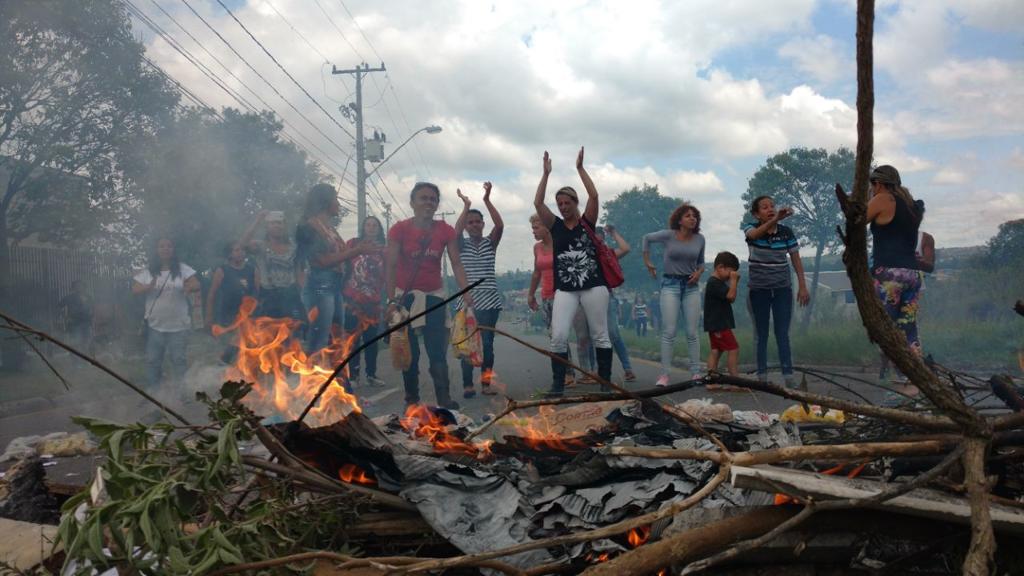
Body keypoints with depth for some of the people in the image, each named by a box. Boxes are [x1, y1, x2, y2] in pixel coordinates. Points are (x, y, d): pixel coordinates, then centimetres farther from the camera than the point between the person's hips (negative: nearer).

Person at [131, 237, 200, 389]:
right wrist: (148, 287, -23)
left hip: (178, 324, -2)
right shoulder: (148, 272, 2)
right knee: (153, 359, 9)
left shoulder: (183, 269, -3)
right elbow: (134, 289, -1)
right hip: (154, 325, 2)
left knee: (179, 359, 6)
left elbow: (197, 285, -10)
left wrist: (189, 287, -35)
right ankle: (152, 390, 22)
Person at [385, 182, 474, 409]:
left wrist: (465, 292, -18)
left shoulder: (446, 231, -1)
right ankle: (412, 399, 12)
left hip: (433, 296, 2)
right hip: (405, 295, -2)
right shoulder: (399, 230, -8)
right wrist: (392, 300, -21)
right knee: (409, 351, 3)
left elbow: (456, 264, -4)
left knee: (437, 350, -3)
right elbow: (391, 266, -12)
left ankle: (444, 398, -4)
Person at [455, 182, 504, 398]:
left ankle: (486, 383, 10)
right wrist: (466, 206, -15)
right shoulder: (462, 245, 6)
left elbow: (500, 225, -10)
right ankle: (467, 385, 1)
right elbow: (455, 232, -16)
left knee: (487, 343, 2)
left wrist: (487, 200, -16)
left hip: (489, 301, 1)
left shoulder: (490, 242, 8)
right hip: (467, 301, -1)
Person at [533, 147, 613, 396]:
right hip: (565, 289, 1)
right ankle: (558, 383, -1)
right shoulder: (555, 225, 8)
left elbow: (594, 195, -10)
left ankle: (605, 381, 13)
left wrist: (580, 168, -8)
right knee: (558, 336, -8)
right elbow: (537, 203, -3)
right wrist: (546, 173, -5)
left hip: (593, 286, -1)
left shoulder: (587, 221, 3)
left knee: (600, 336, 5)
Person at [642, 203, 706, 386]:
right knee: (669, 332, -7)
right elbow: (647, 239, 11)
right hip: (670, 285, -2)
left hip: (691, 286, 3)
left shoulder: (699, 239, 2)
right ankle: (664, 374, -3)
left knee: (692, 332, 2)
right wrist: (647, 262, 9)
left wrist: (698, 273, -5)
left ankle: (696, 373, 8)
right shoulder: (668, 235, -6)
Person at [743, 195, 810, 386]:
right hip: (758, 289, -1)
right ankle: (762, 374, 9)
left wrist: (803, 286, -2)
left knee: (783, 333, -2)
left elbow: (796, 259, 5)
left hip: (782, 288, 1)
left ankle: (788, 374, -3)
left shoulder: (786, 231, -1)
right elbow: (754, 235, -31)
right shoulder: (751, 228, -5)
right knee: (761, 333, 5)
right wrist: (775, 220, -49)